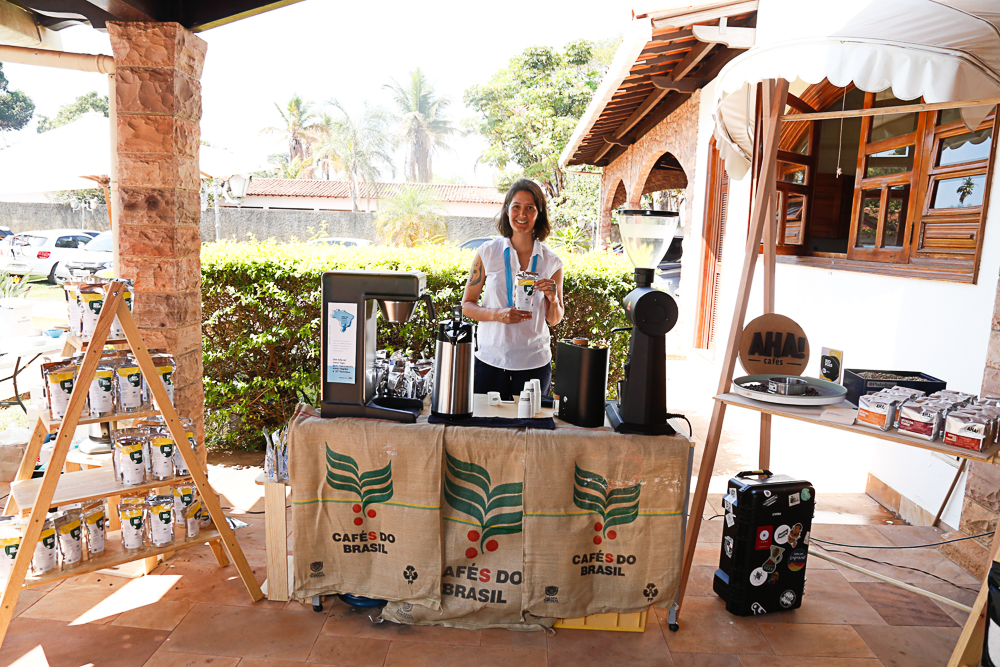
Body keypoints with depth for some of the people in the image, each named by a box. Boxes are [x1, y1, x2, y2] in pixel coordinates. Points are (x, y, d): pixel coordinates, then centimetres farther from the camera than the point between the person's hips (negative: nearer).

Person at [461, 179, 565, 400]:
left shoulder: (551, 262, 1)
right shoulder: (488, 252, -1)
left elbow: (554, 320, 9)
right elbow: (467, 305, 1)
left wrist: (553, 299, -12)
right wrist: (498, 314, -16)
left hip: (534, 363, 1)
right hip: (490, 360, -1)